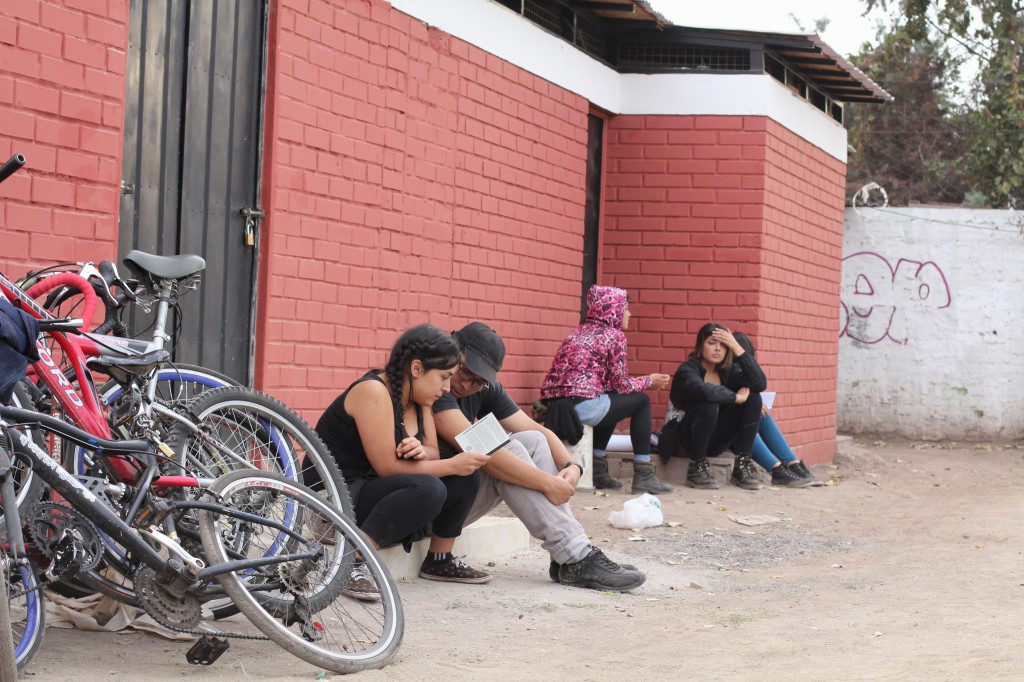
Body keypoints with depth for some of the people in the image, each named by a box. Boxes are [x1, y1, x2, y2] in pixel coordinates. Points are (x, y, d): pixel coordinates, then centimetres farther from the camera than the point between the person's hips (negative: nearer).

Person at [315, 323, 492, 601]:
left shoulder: (418, 398, 7)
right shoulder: (373, 392, -21)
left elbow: (433, 453, 4)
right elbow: (386, 467, -23)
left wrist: (421, 452, -21)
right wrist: (453, 465, -19)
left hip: (375, 488, 9)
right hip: (336, 495, -9)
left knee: (467, 478, -3)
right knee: (427, 489, -33)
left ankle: (439, 560, 12)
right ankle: (352, 565, -29)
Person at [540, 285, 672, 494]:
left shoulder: (579, 332, 23)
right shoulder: (614, 335, 2)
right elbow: (621, 385, 1)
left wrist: (641, 381, 30)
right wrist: (649, 381, 19)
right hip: (581, 405, -8)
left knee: (612, 401, 33)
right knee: (641, 401, 13)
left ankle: (598, 470, 28)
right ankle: (643, 475, 11)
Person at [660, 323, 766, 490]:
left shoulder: (728, 371, 2)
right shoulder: (687, 370, -14)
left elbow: (760, 384, -16)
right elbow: (705, 391, -37)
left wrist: (737, 348, -17)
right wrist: (736, 397, -23)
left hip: (713, 442, 6)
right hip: (684, 441, -6)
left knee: (753, 399, -11)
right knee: (709, 405, -33)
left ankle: (742, 467, -13)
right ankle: (696, 467, -19)